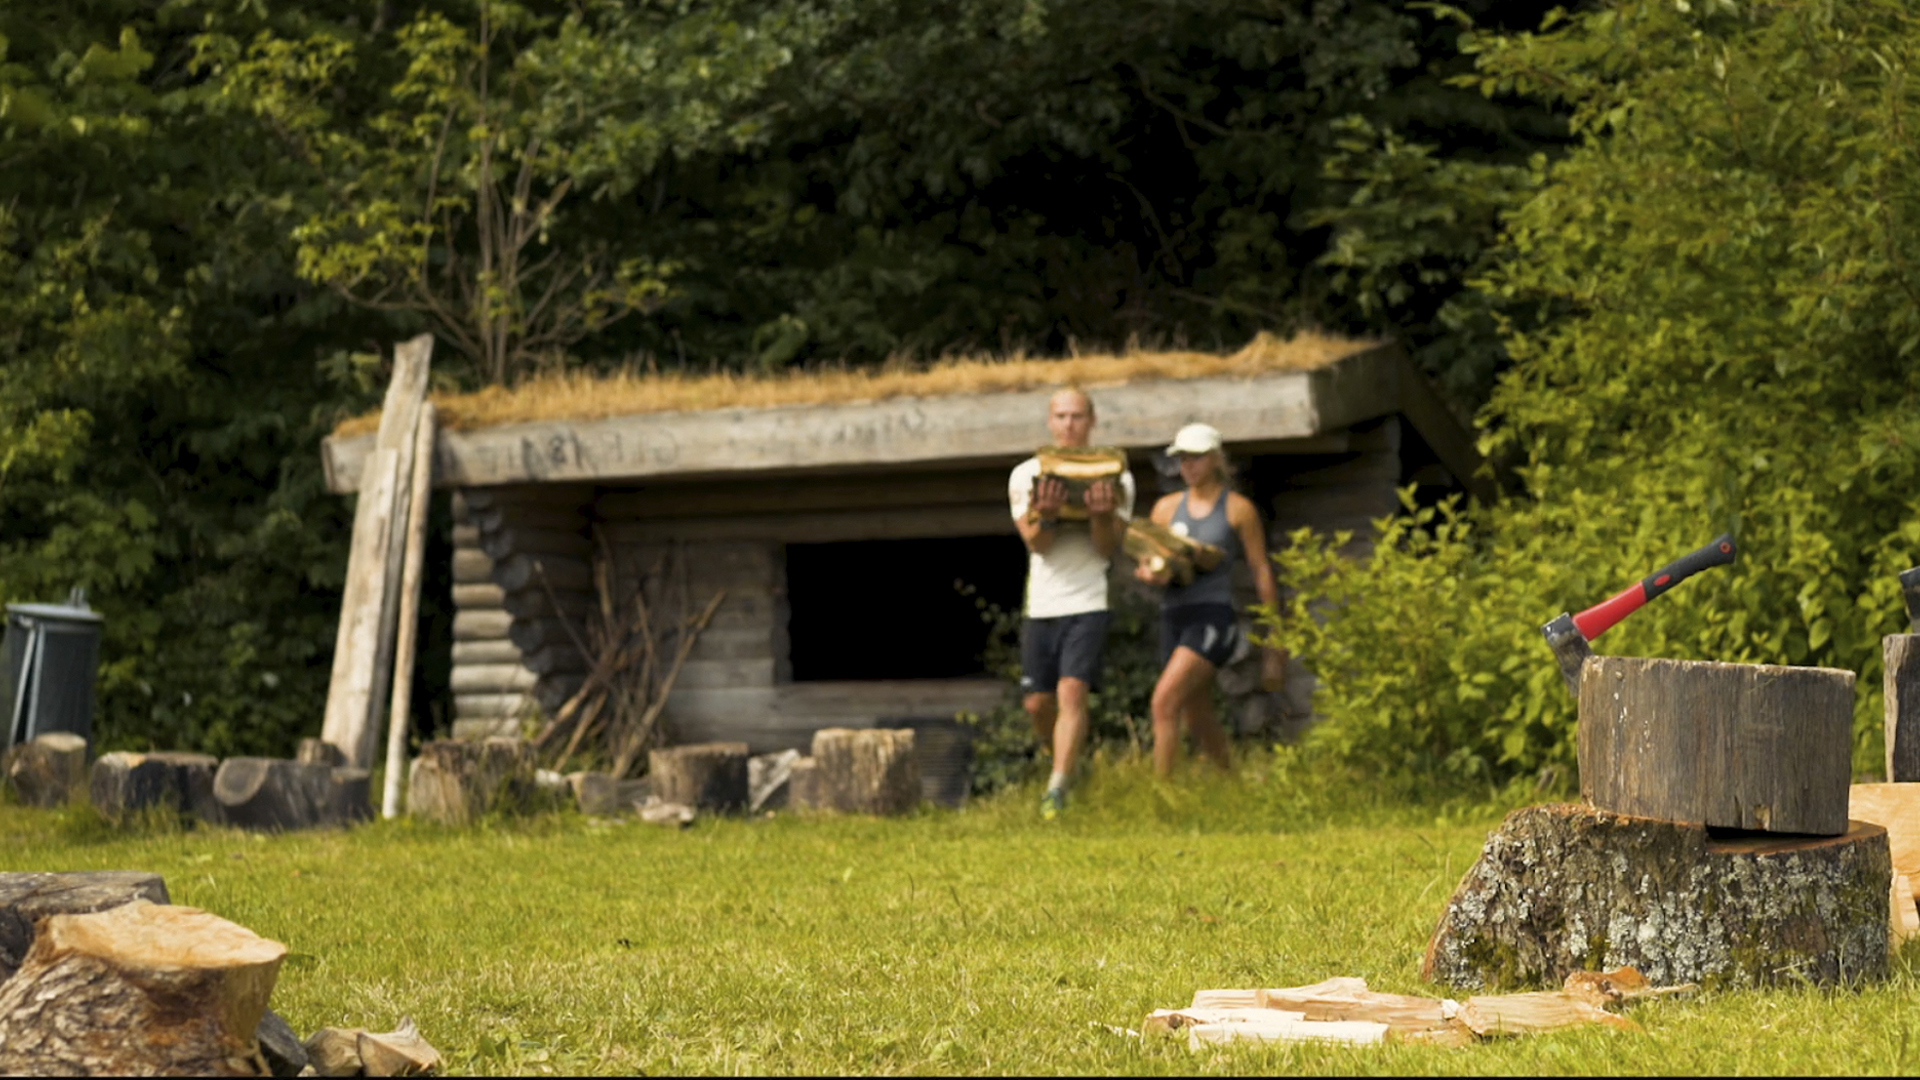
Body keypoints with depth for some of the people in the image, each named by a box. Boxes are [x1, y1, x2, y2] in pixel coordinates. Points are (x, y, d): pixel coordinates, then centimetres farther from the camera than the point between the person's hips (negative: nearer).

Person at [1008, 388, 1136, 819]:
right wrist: (1046, 516, -26)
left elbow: (1108, 548, -3)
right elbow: (1035, 542, -5)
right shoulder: (1026, 475, 6)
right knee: (1037, 702, 5)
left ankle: (1057, 788, -22)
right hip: (1040, 604, 3)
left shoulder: (1115, 477, 3)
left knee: (1072, 692, -18)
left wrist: (1102, 516, -23)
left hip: (1088, 604, -3)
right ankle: (1062, 760, 33)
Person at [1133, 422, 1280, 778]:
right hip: (1174, 615, 6)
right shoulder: (1167, 507, 12)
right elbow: (1151, 560, 13)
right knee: (1197, 718, 13)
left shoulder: (1238, 509, 0)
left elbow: (1261, 571, 2)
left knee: (1165, 701, -22)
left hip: (1214, 616, -6)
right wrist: (1153, 574, -13)